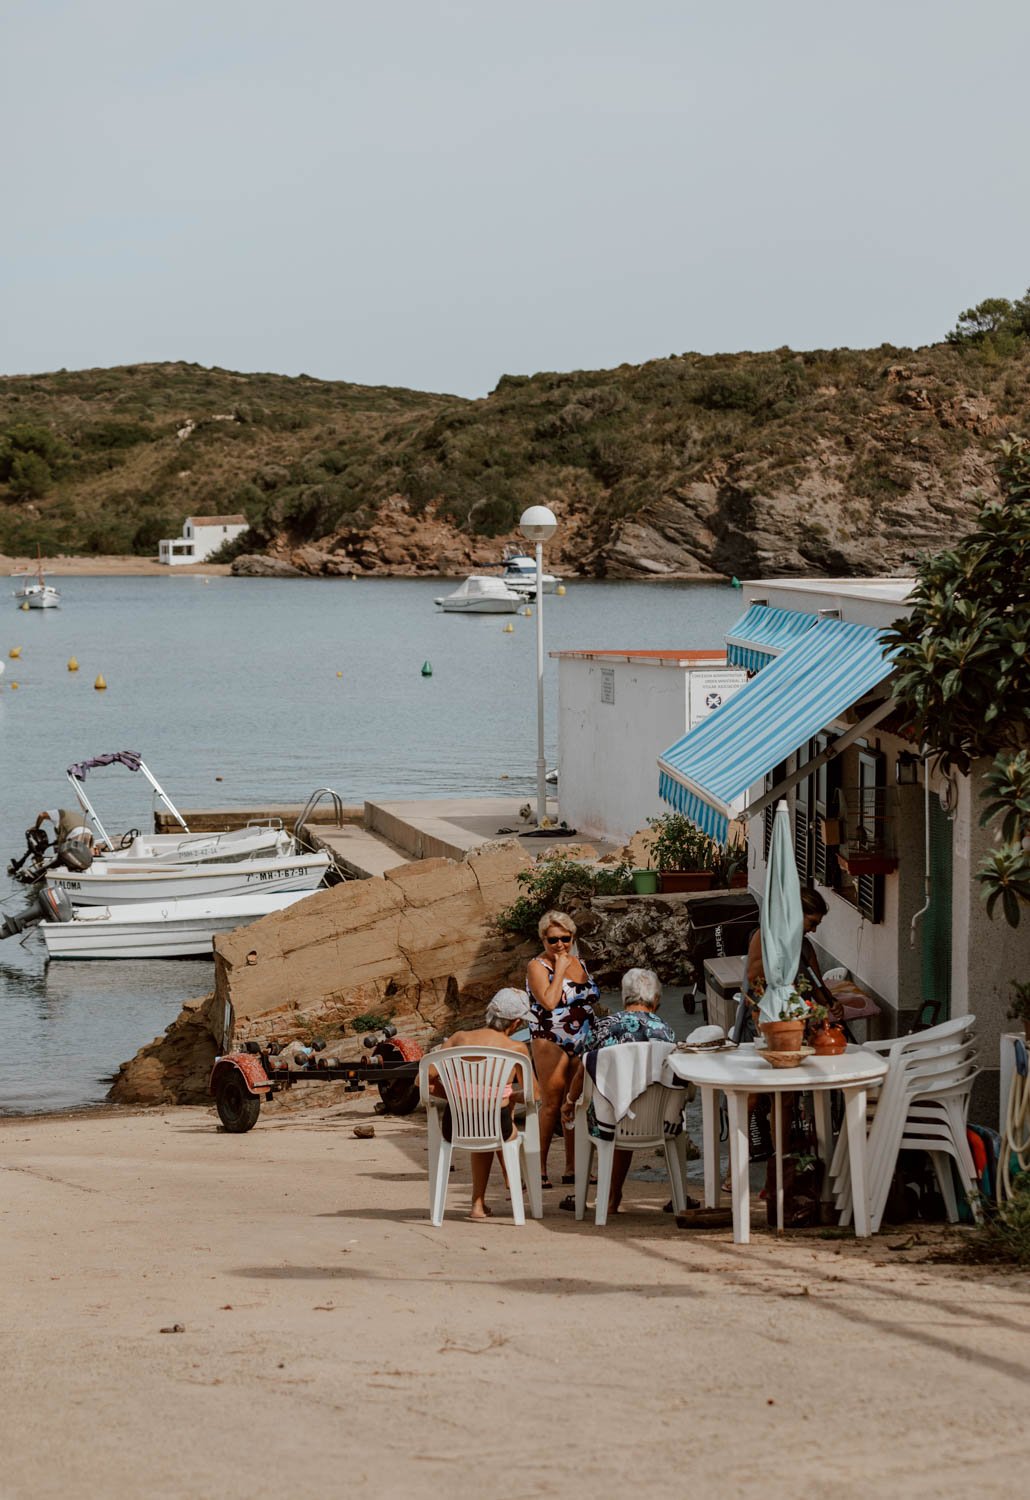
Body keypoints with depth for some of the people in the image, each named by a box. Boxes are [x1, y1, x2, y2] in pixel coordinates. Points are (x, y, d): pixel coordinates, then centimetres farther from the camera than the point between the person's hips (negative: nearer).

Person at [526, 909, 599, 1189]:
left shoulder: (577, 962, 13)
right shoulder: (538, 966, -8)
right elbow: (549, 1002, -24)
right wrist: (560, 969, -17)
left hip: (582, 1045, 7)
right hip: (551, 1044, -7)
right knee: (551, 1105, -8)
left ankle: (572, 1168, 13)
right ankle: (539, 1168, -4)